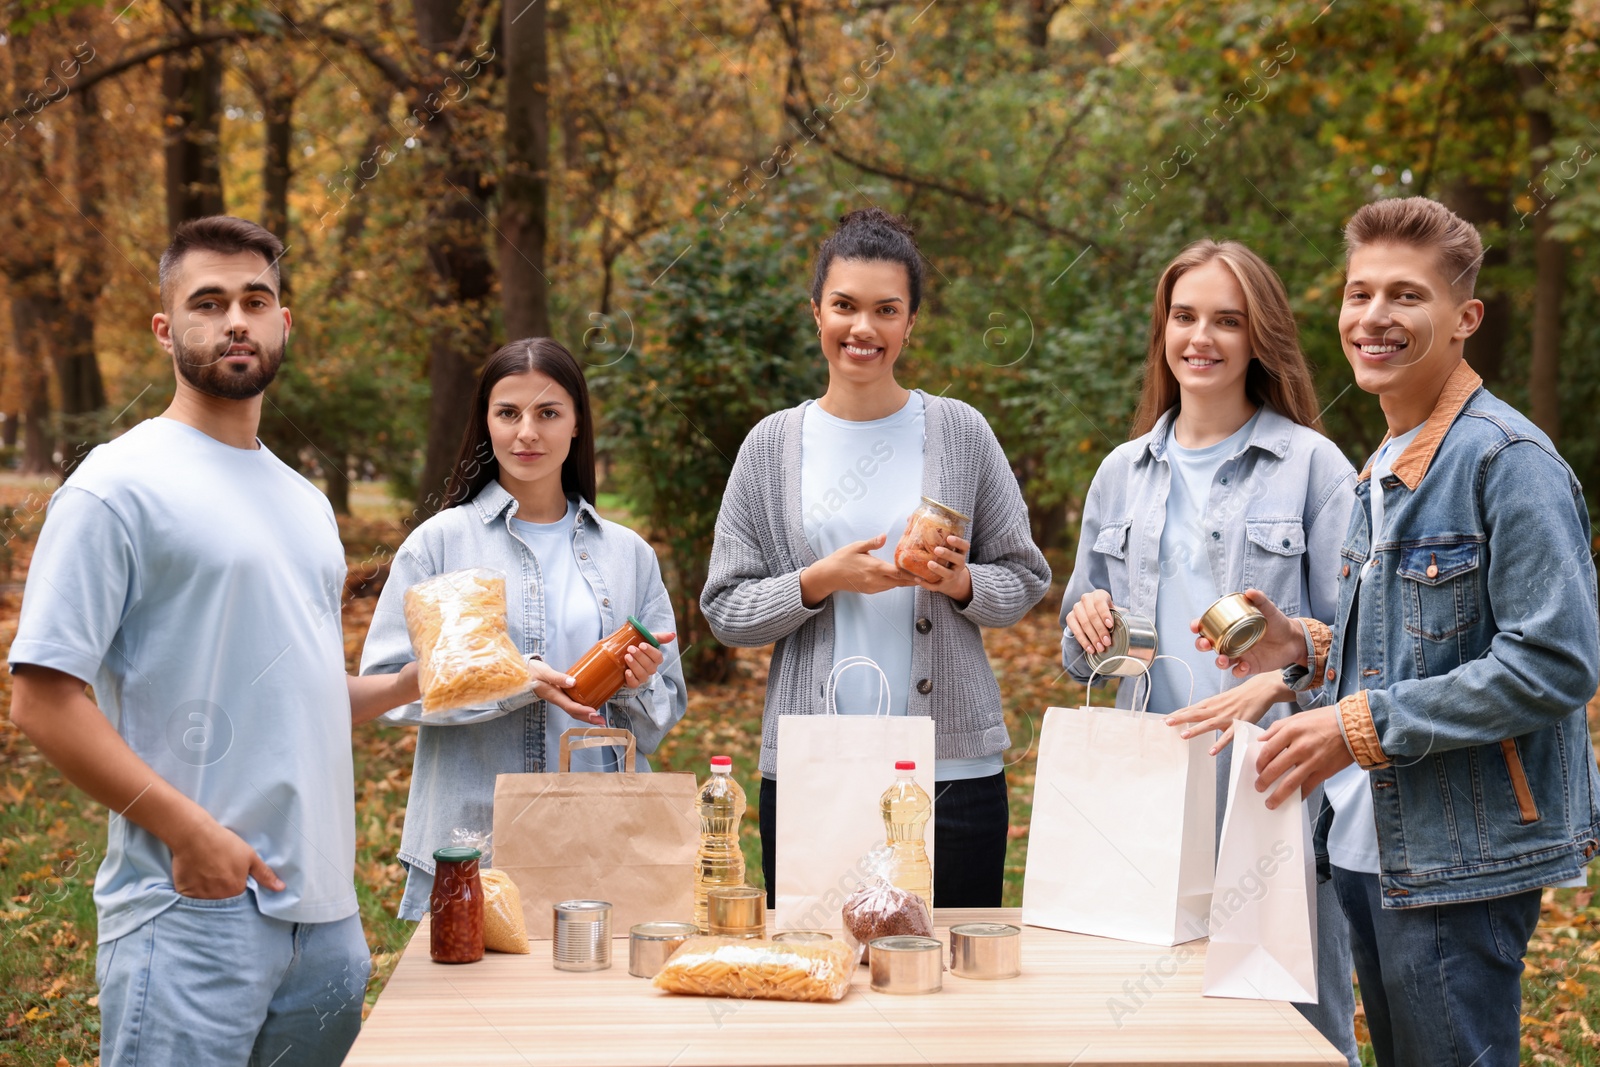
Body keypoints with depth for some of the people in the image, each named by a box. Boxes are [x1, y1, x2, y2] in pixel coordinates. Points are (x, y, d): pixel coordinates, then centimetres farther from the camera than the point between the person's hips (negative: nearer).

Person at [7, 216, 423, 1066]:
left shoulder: (305, 502, 17)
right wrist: (187, 829, -19)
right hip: (191, 911, -7)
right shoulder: (118, 487, -7)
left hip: (324, 907, 7)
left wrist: (411, 683, 6)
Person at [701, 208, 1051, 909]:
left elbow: (1026, 579, 9)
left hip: (953, 766, 0)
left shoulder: (960, 433, 4)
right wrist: (820, 581, -12)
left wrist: (961, 582, -11)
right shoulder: (773, 445, 5)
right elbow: (725, 611, 3)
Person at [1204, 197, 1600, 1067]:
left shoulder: (1506, 458, -14)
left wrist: (1361, 726, -20)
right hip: (1371, 849, 9)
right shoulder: (1383, 467, 16)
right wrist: (1309, 651, 4)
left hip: (1464, 861, -9)